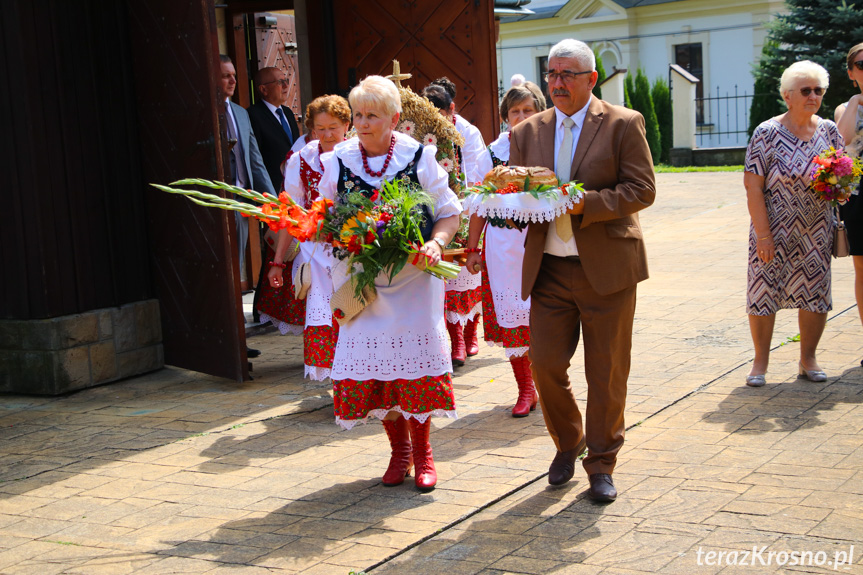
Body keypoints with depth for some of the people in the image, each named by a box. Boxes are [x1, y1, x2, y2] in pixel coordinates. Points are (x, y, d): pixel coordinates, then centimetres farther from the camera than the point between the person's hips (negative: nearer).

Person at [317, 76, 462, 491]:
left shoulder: (419, 157, -4)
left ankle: (422, 453, 15)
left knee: (414, 361, -3)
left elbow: (449, 212, 3)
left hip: (412, 278, -2)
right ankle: (399, 450, 21)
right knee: (372, 361, 1)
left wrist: (436, 243, -16)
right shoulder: (338, 161, 2)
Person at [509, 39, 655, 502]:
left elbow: (642, 189, -8)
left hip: (606, 268, -3)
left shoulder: (623, 125, -2)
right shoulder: (527, 132, 10)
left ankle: (601, 464, 20)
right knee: (545, 364, 2)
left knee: (606, 373, 4)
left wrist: (584, 202, -20)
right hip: (548, 268, 3)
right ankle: (567, 444, 27)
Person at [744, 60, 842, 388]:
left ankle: (808, 359, 22)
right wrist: (762, 234, -17)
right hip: (774, 231, -4)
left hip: (816, 231, 4)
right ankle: (760, 361, 15)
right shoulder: (767, 134, -10)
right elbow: (753, 187, -12)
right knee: (764, 291, 0)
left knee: (816, 294, 6)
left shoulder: (829, 131, 4)